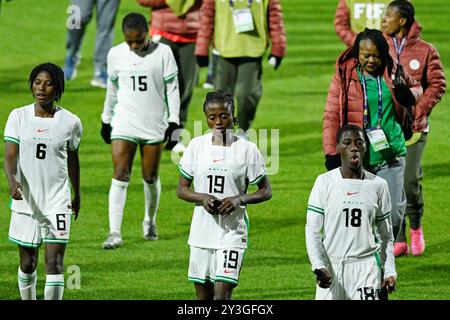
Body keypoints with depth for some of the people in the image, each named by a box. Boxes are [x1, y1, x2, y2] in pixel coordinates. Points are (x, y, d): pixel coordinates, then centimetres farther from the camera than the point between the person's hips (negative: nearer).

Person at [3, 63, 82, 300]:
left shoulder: (70, 122, -1)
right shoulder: (18, 117, -2)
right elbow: (10, 156, -9)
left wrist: (77, 194, 23)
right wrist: (11, 180, -30)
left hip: (57, 201, -1)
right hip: (25, 199, 1)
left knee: (55, 263, -10)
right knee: (27, 264, 10)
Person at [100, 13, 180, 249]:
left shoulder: (162, 52, -4)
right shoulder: (116, 54, 2)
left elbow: (172, 88, 0)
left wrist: (174, 120, -4)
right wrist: (106, 120, 18)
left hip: (154, 123, 0)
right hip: (124, 123, 0)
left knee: (151, 177, 7)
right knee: (120, 175, -10)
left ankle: (150, 221, 32)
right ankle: (115, 232, -15)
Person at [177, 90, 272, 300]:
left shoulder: (247, 149, -4)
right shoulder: (197, 146, 3)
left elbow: (266, 191, 2)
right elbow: (181, 189, 8)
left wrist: (238, 199, -16)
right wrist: (202, 198, -13)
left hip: (232, 233, -3)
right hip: (202, 232, 3)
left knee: (222, 295, -13)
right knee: (203, 297, 10)